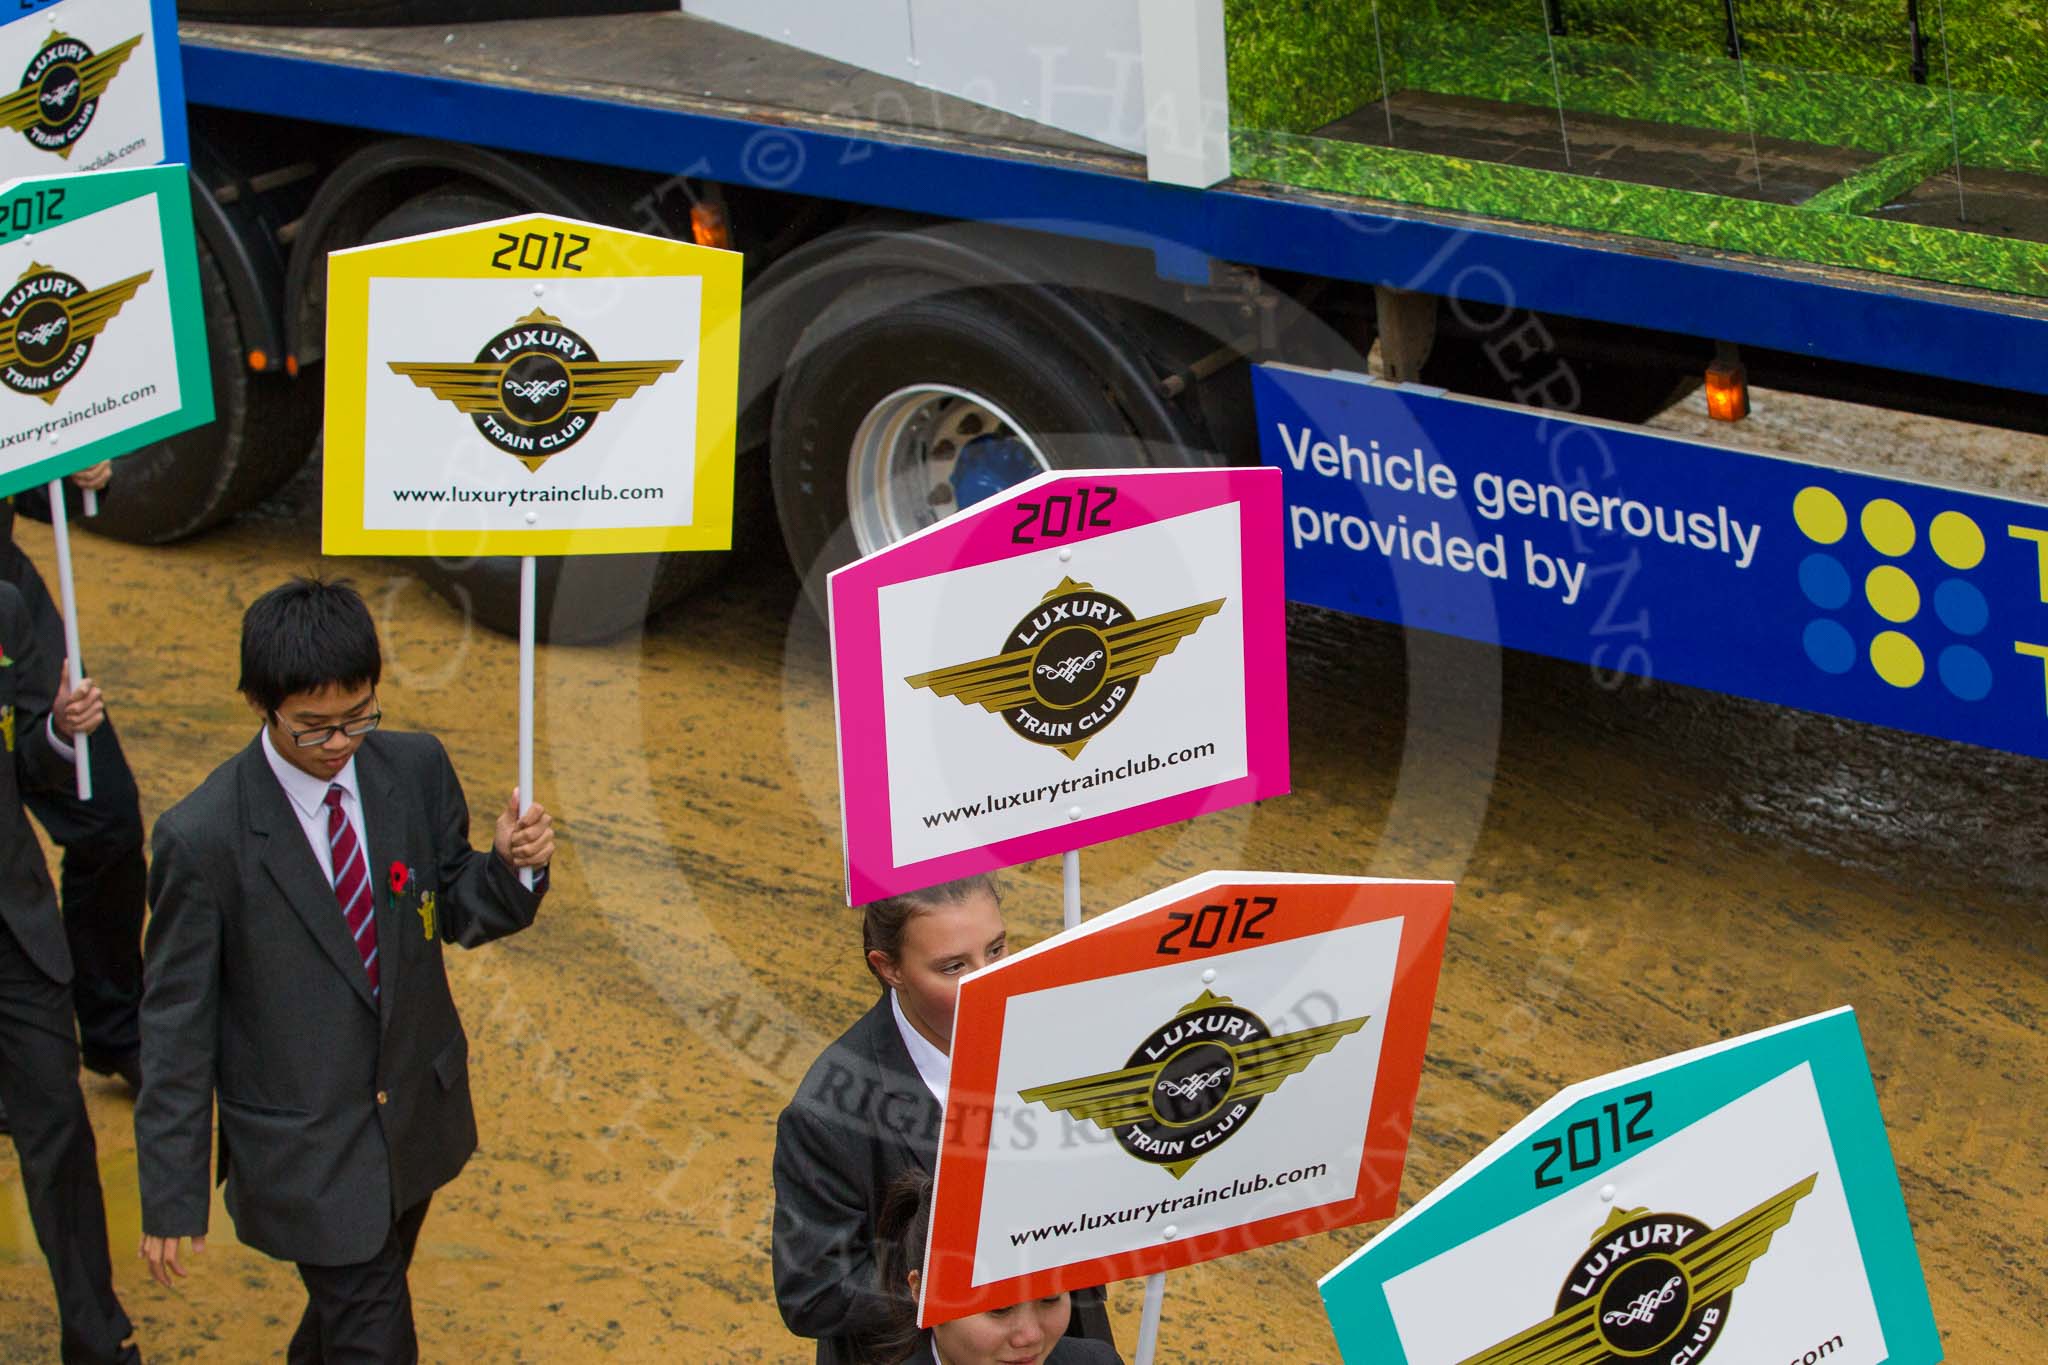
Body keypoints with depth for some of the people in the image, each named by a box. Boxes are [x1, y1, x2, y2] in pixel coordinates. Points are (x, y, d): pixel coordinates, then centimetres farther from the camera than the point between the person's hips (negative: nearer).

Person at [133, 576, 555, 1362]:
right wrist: (171, 1199, -11)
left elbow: (457, 914, 4)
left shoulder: (416, 770, -9)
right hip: (304, 1152, -5)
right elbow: (176, 1023, -14)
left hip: (418, 1114, 5)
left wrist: (512, 866, -19)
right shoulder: (203, 838, -22)